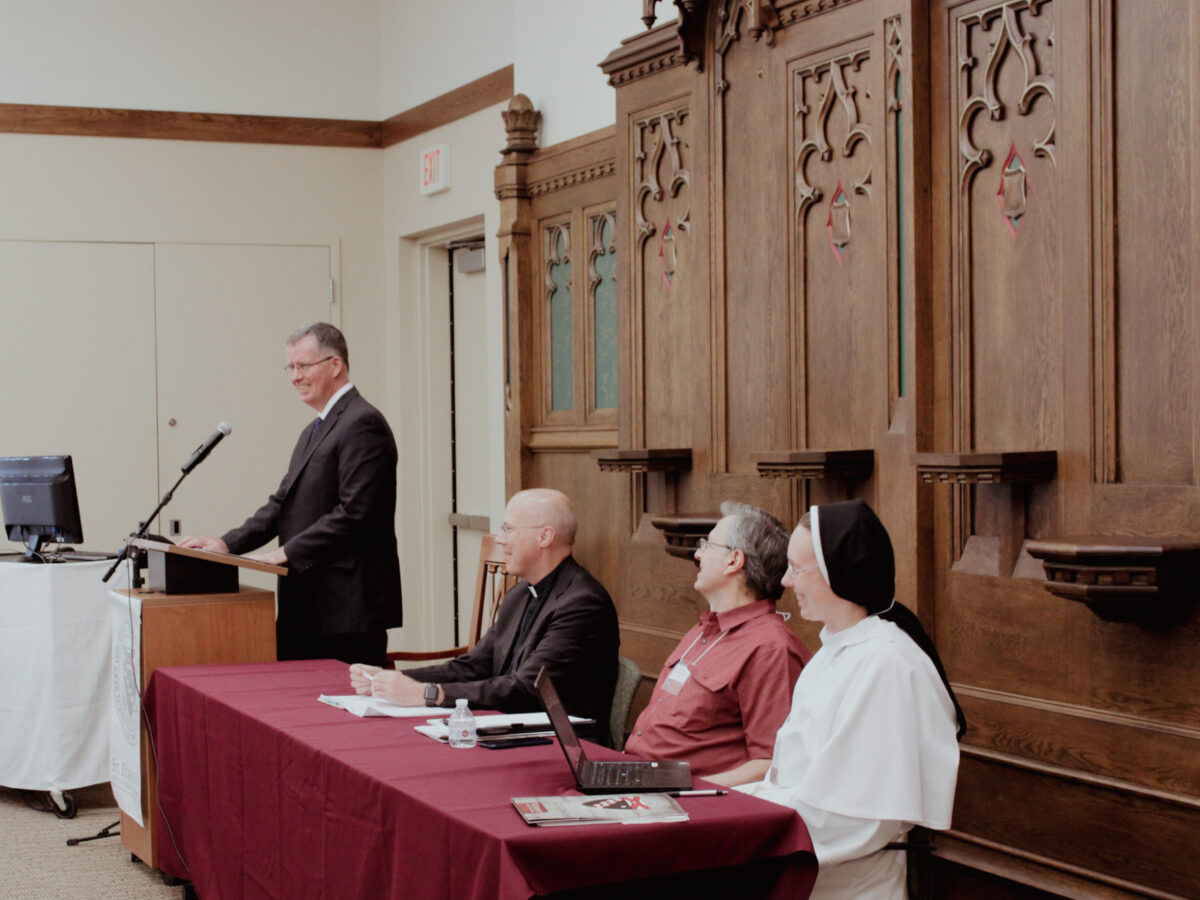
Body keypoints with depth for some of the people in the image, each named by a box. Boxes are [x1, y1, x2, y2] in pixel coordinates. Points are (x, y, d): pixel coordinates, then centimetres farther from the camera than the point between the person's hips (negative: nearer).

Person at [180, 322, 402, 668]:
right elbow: (282, 503, 18)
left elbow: (354, 513, -19)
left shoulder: (363, 424, -11)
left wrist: (287, 553, -18)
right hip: (307, 608, 10)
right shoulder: (313, 431, 21)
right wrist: (227, 543, 4)